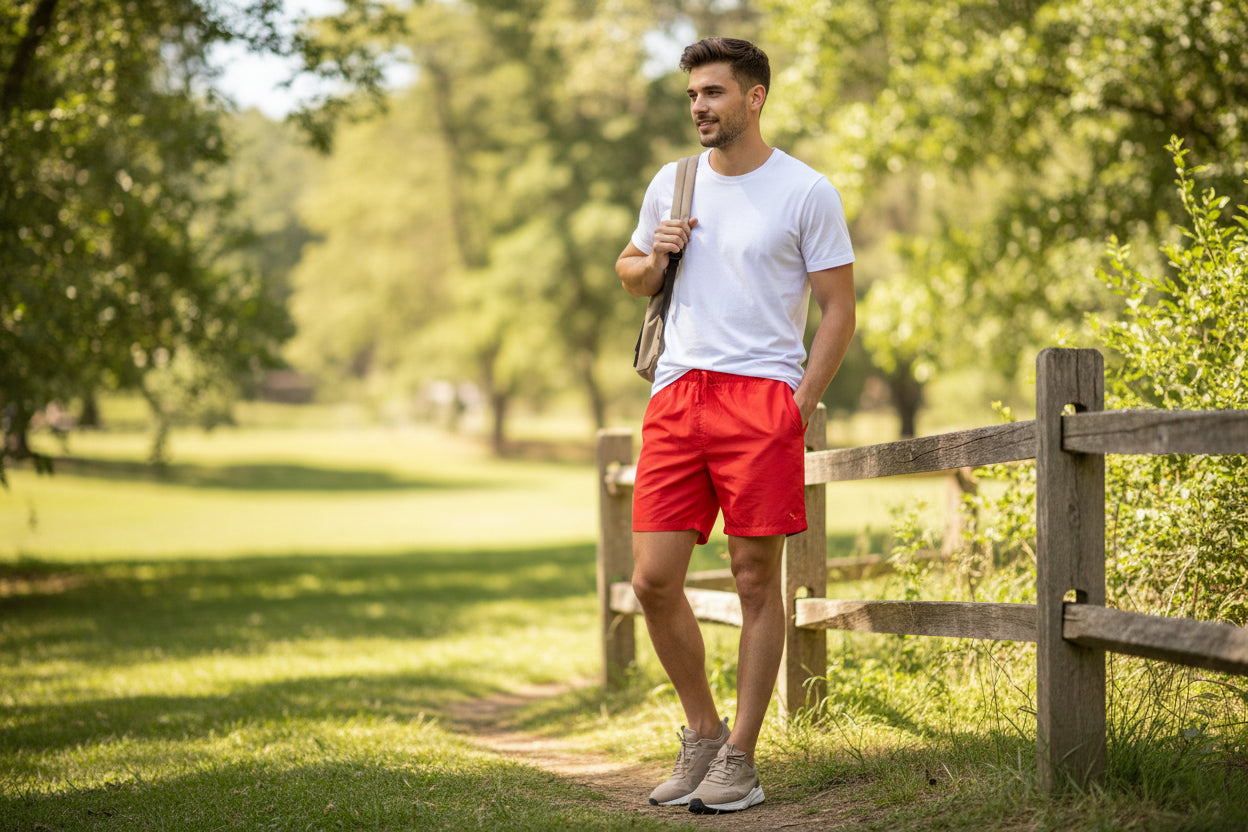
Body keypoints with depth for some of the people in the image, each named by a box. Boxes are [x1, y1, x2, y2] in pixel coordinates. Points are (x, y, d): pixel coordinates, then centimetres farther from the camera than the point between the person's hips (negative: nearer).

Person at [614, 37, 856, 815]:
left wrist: (797, 408, -9)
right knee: (654, 579, 0)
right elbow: (630, 275, 26)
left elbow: (839, 310, 0)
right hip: (676, 397, 5)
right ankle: (702, 734, 18)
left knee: (757, 580, -1)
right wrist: (652, 261, 2)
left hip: (763, 394, -4)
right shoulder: (672, 183, 14)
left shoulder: (806, 191, 0)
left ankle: (740, 759, 7)